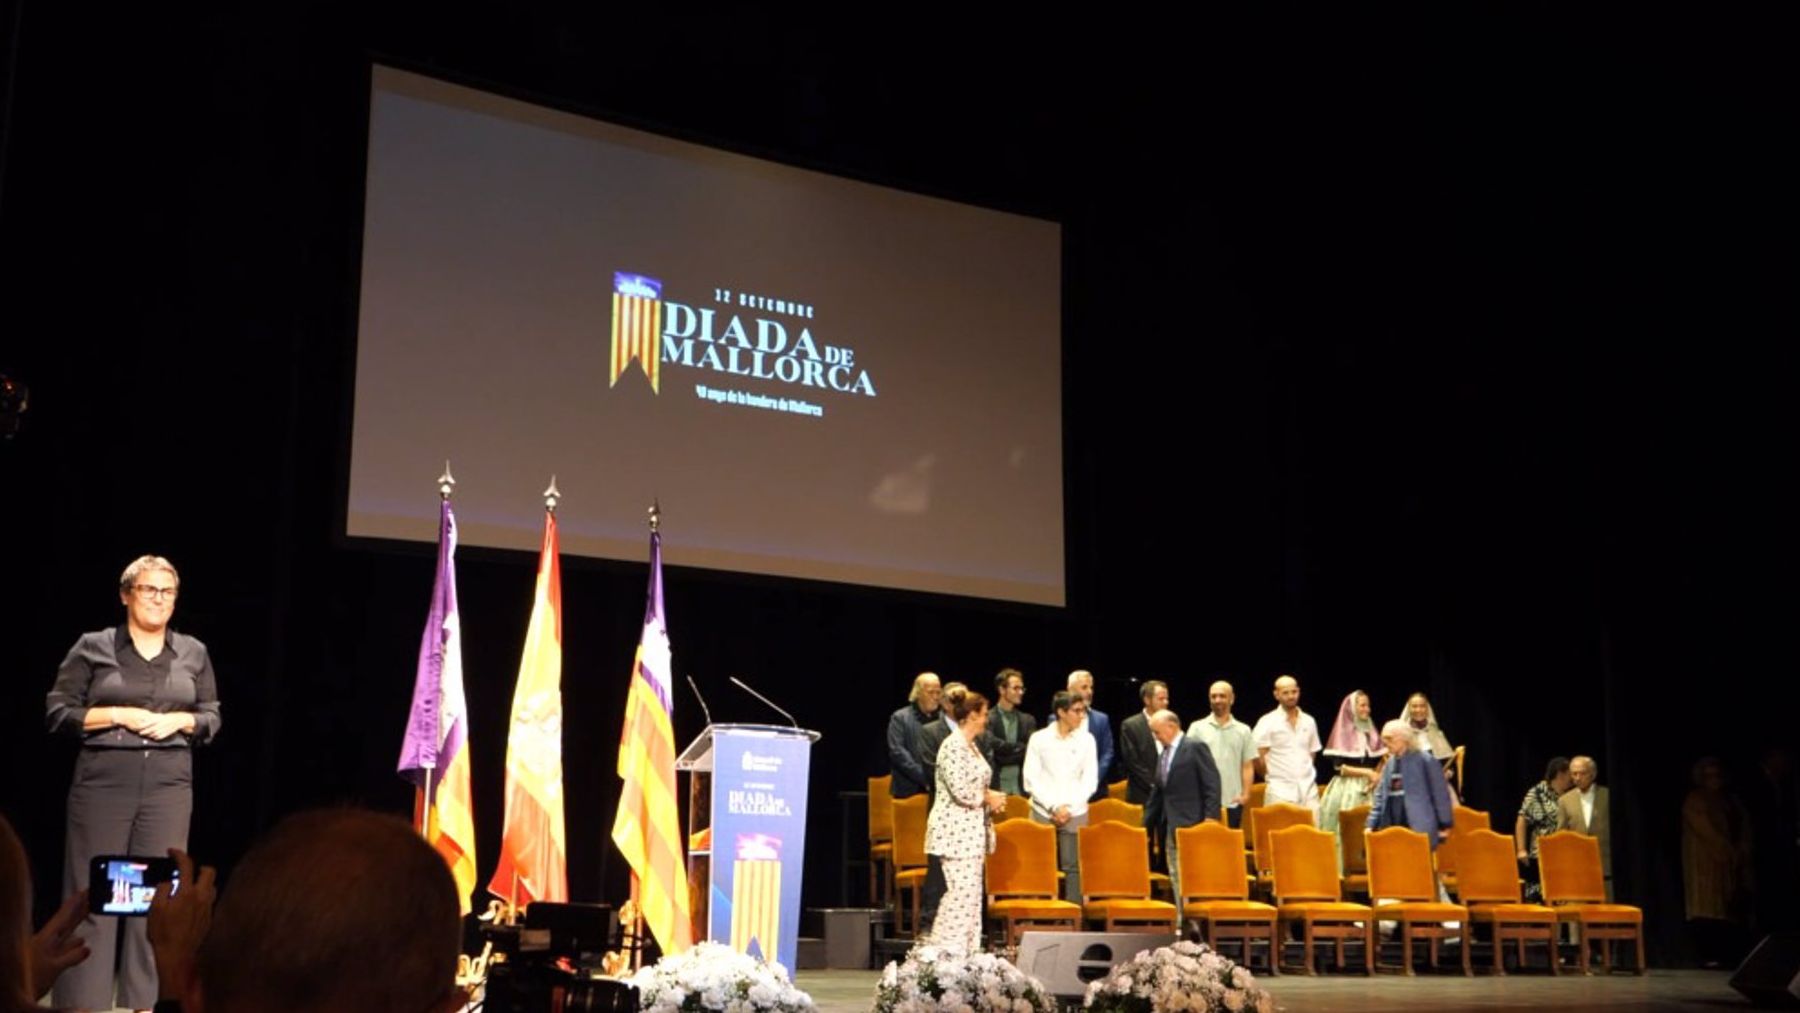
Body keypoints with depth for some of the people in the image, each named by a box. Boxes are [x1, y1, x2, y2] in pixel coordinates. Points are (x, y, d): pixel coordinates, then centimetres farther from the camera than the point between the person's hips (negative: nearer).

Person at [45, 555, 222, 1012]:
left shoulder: (193, 653, 10)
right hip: (103, 782, -2)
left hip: (169, 785, 2)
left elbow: (212, 716, 14)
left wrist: (180, 720, -6)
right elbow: (58, 712, 0)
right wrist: (118, 715, -12)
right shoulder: (93, 647, 2)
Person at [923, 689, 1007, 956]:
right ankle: (945, 953, -6)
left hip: (971, 829, 10)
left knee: (972, 892, 9)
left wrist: (990, 797, 7)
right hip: (955, 830, -10)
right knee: (961, 890, -11)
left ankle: (967, 952, 13)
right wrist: (988, 798, -8)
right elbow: (961, 791, -22)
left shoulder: (971, 746, 16)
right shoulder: (953, 746, -15)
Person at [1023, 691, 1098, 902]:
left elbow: (1090, 780, 4)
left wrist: (1069, 807, -6)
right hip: (1043, 812, -1)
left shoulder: (1086, 740, 5)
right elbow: (1031, 780, -1)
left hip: (1075, 813, 1)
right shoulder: (1039, 739, 1)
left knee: (1073, 866, -3)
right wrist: (1053, 807, -9)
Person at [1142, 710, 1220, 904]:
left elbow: (1212, 784, -11)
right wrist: (1147, 825, 15)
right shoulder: (1163, 755, 18)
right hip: (1170, 826, 8)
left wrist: (1211, 817, -17)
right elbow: (1157, 792, 20)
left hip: (1190, 823, -8)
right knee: (1175, 876, 7)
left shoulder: (1195, 748, -6)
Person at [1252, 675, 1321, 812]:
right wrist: (1274, 777, 3)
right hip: (1280, 793, -4)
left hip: (1308, 791, 4)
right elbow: (1257, 757, -5)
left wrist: (1306, 779, 14)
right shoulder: (1267, 722, -4)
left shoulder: (1309, 721, 11)